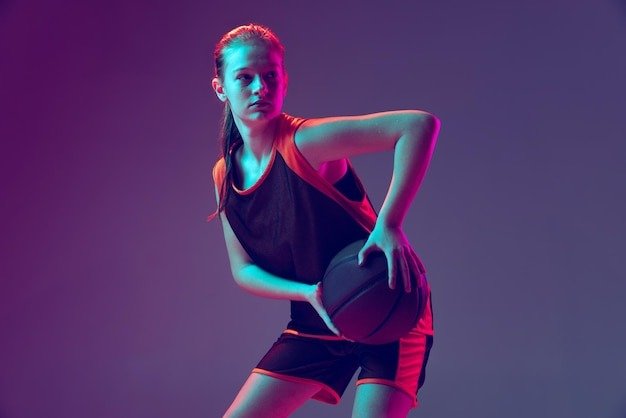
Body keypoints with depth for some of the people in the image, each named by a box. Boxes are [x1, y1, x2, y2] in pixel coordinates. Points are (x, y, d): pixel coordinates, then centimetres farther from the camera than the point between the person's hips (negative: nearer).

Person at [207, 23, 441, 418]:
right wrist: (309, 293, -17)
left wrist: (388, 224, -37)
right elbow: (244, 270, 3)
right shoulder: (225, 176, -1)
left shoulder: (304, 143, -22)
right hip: (316, 324, 6)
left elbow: (421, 124, -30)